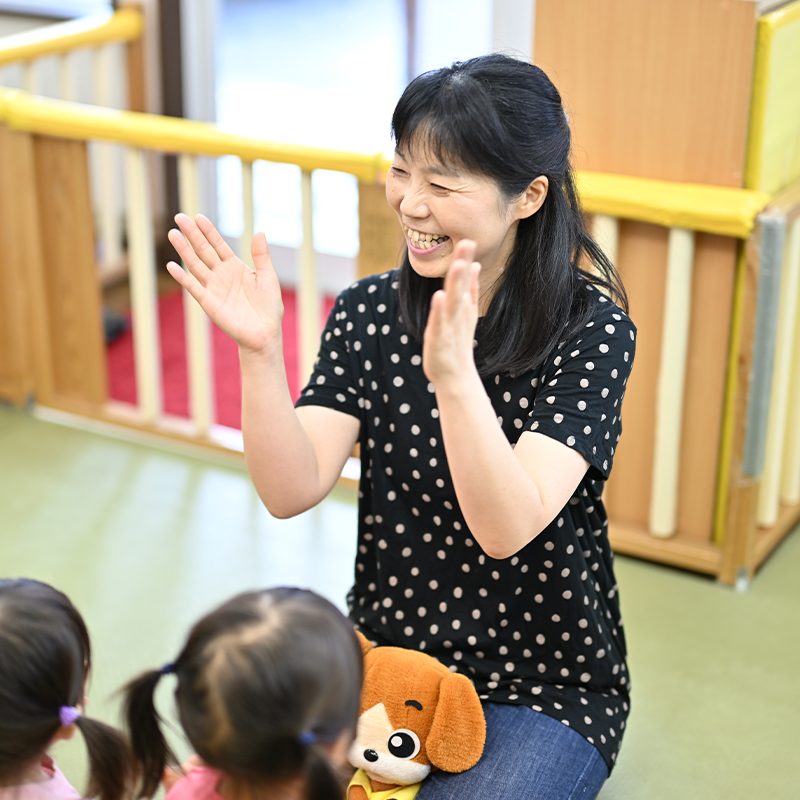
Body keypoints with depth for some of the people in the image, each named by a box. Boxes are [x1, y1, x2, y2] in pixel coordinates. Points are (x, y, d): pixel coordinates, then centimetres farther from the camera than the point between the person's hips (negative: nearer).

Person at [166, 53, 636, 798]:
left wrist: (453, 374, -41)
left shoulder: (591, 328, -16)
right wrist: (259, 349, -27)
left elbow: (506, 529, -27)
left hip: (543, 688, -3)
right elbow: (291, 490, -12)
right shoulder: (369, 311, -3)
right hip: (381, 656, 4)